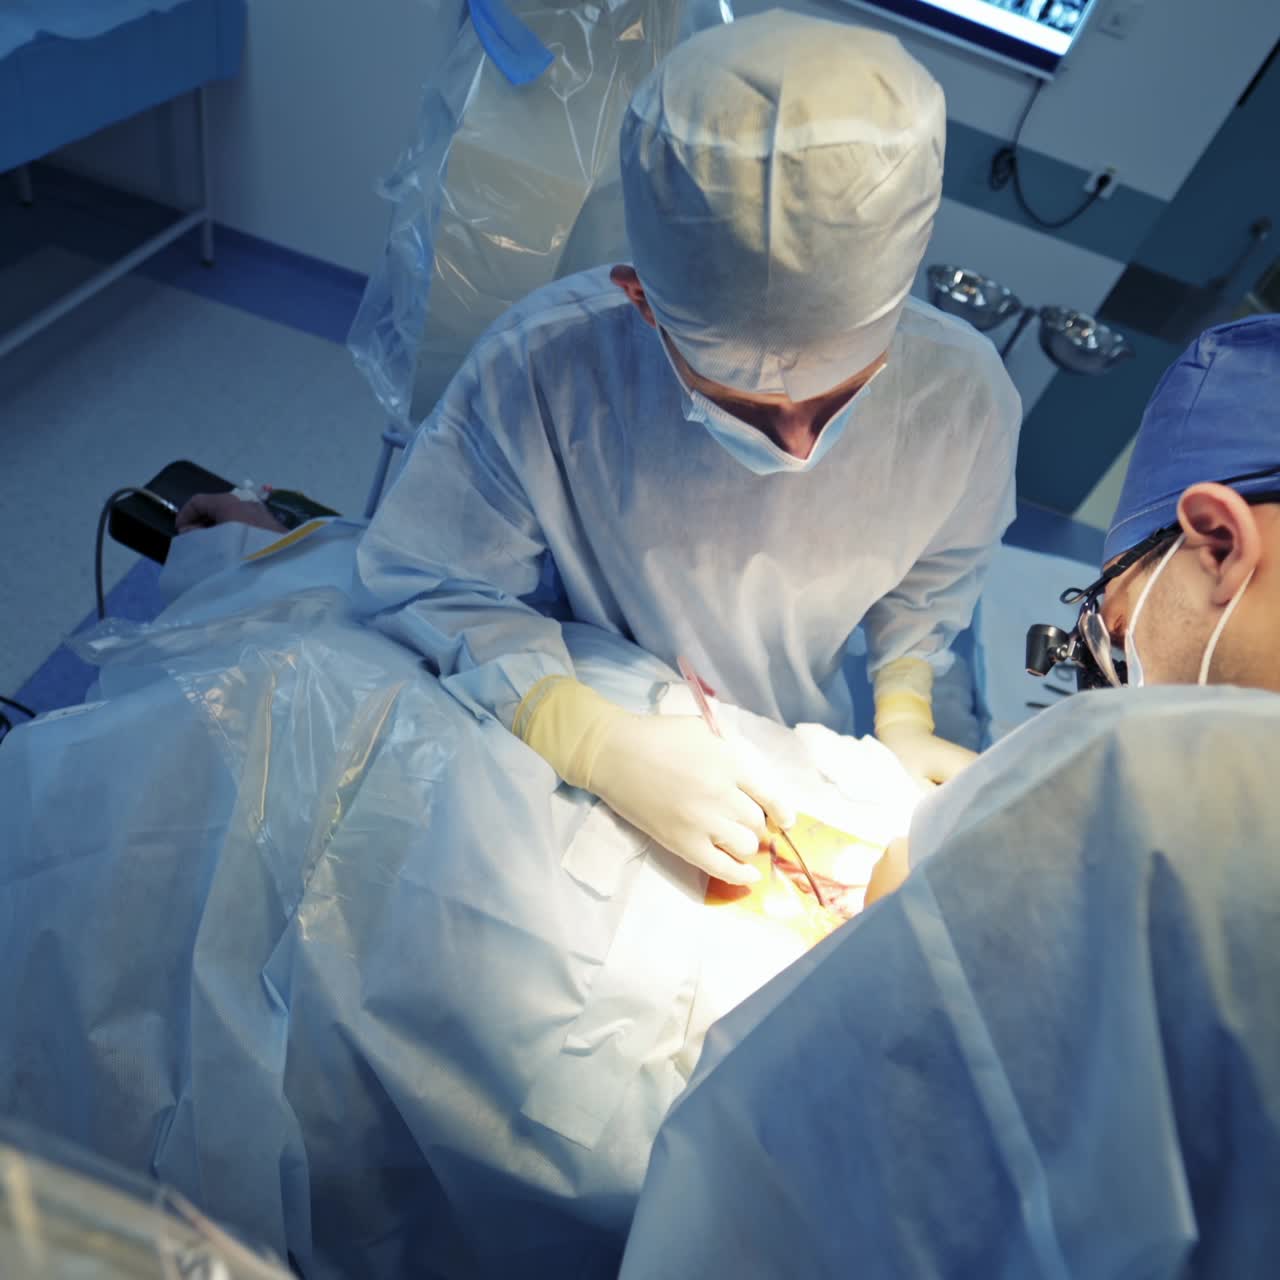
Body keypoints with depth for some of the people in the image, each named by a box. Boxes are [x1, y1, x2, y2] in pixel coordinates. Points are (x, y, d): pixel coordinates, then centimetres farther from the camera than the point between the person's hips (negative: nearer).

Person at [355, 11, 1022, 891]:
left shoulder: (964, 396, -21)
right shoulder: (539, 372, -31)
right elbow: (426, 587, -21)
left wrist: (904, 719, -10)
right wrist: (595, 743, -35)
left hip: (800, 774, 3)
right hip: (576, 767, -1)